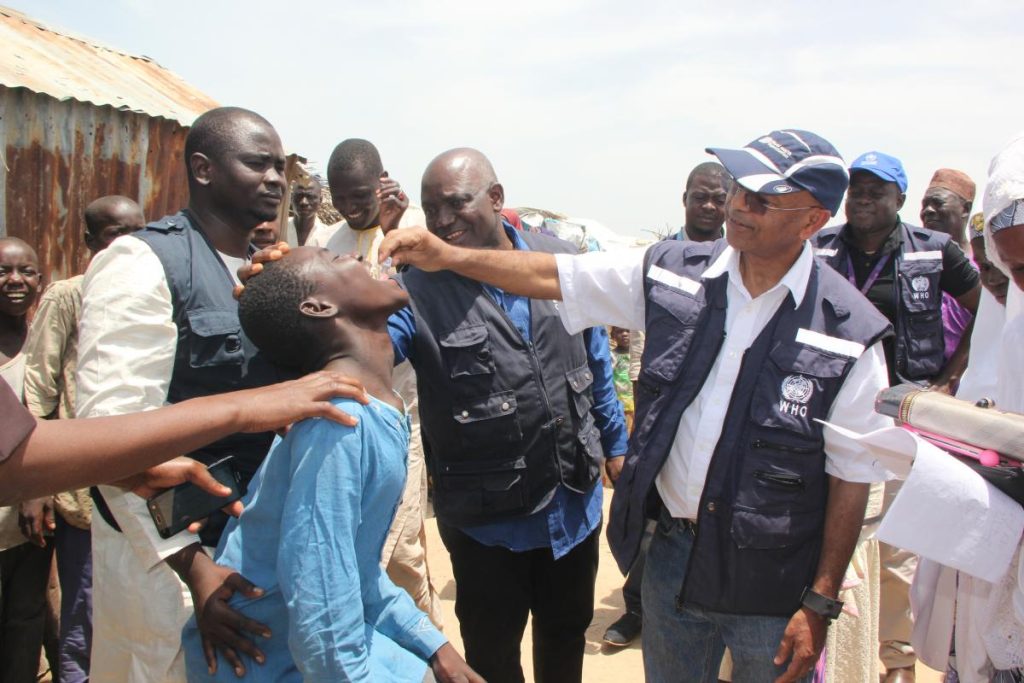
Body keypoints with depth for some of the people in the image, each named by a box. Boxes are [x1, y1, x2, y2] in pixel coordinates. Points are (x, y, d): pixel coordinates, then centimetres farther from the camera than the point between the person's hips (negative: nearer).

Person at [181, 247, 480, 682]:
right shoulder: (339, 417, -26)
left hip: (328, 636, 8)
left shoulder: (383, 413, 1)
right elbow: (321, 608, -28)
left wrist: (432, 645, 3)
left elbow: (360, 569, 7)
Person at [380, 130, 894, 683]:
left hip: (773, 585, -3)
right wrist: (447, 256, -13)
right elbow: (553, 276, -2)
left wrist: (821, 603, -7)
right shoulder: (674, 273, -6)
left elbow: (852, 476, -9)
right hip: (672, 554, 3)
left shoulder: (848, 333, -15)